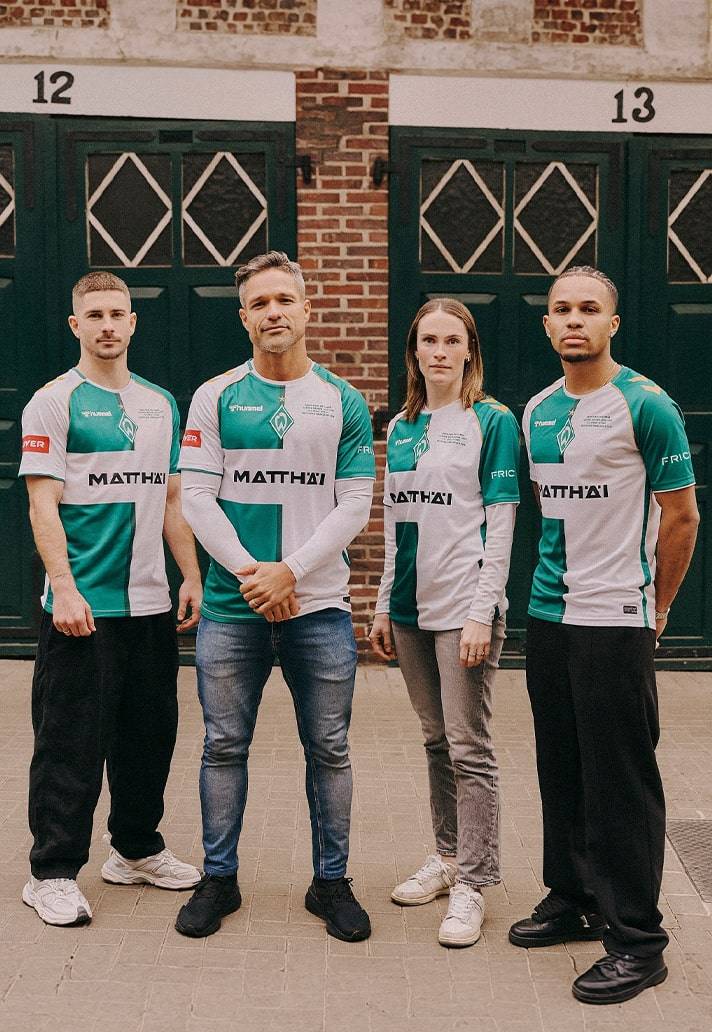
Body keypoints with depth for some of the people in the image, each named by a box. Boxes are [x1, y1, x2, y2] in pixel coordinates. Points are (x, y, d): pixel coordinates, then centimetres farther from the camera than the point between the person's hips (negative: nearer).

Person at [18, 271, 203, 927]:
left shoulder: (161, 403, 13)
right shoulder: (55, 402, -4)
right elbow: (43, 505, -11)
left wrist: (193, 577, 10)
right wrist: (65, 590, -19)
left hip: (151, 603, 6)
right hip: (82, 606, -6)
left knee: (150, 734, 14)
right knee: (71, 743, 0)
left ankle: (137, 849, 30)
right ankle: (53, 874, 12)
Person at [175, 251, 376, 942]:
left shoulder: (343, 402, 5)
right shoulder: (215, 398, 5)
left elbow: (354, 504, 0)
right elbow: (196, 498, -1)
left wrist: (290, 572, -11)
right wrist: (249, 573, -12)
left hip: (319, 604, 0)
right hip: (231, 606, 0)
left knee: (328, 749, 7)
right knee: (224, 745, 8)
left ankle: (331, 882, 21)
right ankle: (219, 879, 22)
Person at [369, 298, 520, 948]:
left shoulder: (492, 421, -4)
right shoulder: (402, 427, 13)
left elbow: (500, 523, -9)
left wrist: (482, 613, -15)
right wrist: (384, 605, 13)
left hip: (464, 606, -6)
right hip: (412, 607, 6)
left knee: (469, 748, -2)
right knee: (437, 740, 15)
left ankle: (472, 884, 7)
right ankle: (447, 856, 28)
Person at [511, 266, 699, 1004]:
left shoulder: (644, 405, -10)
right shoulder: (537, 411, 10)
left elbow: (680, 516, -7)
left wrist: (653, 608, 0)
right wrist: (556, 580, 15)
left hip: (614, 621, -7)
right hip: (547, 616, 7)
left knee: (621, 782, 0)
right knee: (560, 770, 16)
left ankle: (636, 939, 11)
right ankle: (570, 900, 32)